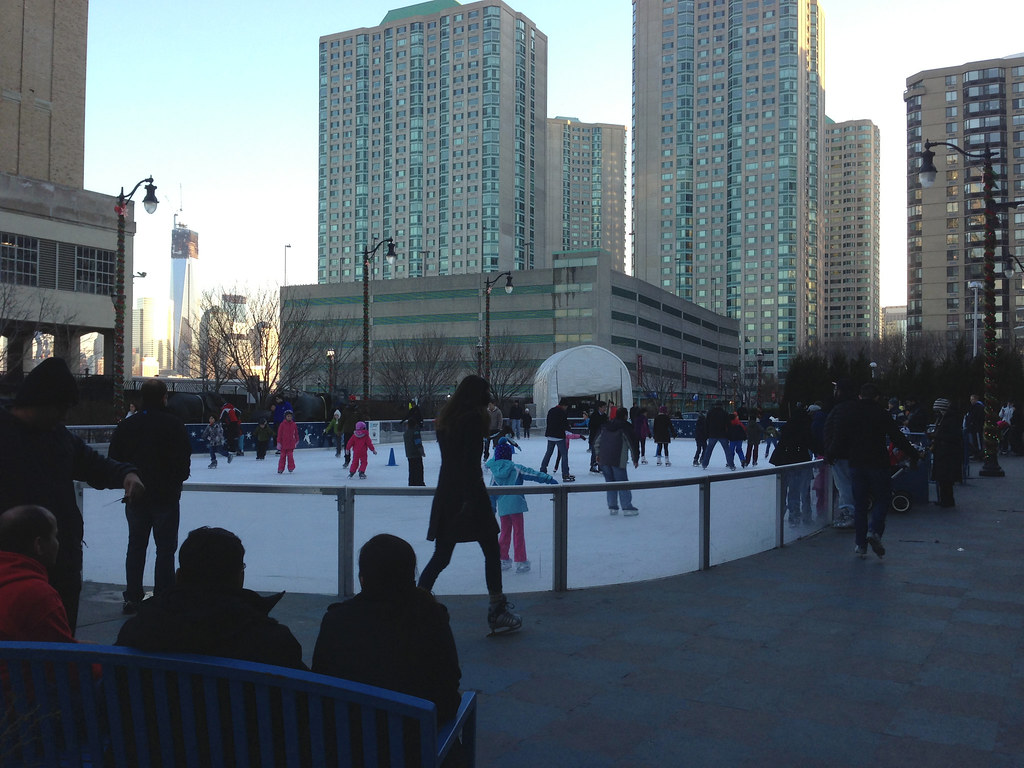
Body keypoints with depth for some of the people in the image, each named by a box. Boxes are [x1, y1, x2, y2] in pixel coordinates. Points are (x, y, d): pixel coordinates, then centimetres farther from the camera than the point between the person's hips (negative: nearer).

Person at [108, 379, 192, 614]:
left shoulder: (127, 425, 1)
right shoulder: (174, 425, -10)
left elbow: (113, 460, 3)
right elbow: (184, 461, -12)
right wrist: (178, 479, 6)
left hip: (135, 497, 4)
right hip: (166, 496, -4)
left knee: (136, 546, 14)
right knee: (165, 548, 3)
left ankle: (132, 597, 17)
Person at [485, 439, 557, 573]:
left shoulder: (494, 472, 4)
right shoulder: (515, 468, -6)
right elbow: (533, 474, -7)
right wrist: (550, 479, -4)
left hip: (502, 506, 4)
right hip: (515, 504, -3)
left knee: (505, 532, 18)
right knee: (518, 532, 4)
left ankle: (502, 560, 20)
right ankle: (520, 562, 7)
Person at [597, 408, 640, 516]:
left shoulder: (606, 426, 14)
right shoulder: (626, 427, -4)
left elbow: (598, 441, 20)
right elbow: (633, 444, -3)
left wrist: (598, 454, 29)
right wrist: (635, 459, 5)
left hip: (604, 459, 6)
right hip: (618, 460, -6)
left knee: (609, 482, 12)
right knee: (622, 483, -1)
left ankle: (612, 507, 13)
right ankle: (627, 508, -2)